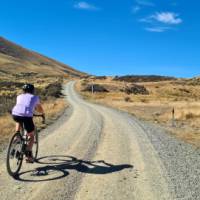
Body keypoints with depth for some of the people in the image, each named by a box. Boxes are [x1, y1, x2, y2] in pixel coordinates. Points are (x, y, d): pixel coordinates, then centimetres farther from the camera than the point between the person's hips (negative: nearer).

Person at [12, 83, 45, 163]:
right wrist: (43, 113, 61)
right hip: (27, 116, -3)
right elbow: (39, 108, 40)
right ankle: (28, 155, 5)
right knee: (31, 136, 16)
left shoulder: (19, 96, 29)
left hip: (15, 114, 3)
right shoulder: (35, 97, 24)